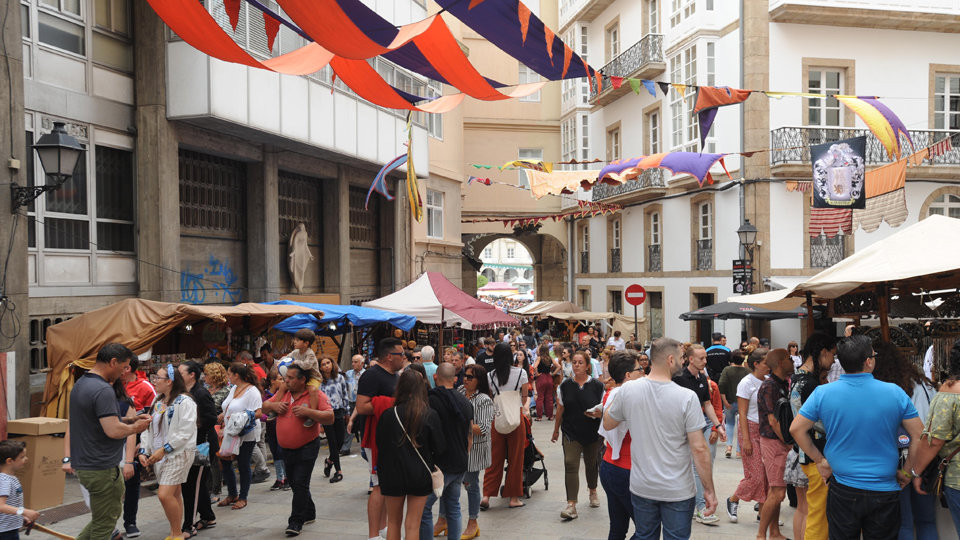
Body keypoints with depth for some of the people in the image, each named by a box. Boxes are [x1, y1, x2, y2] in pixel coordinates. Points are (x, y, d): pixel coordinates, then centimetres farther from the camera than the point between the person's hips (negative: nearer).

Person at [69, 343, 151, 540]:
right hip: (100, 468, -10)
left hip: (84, 463, 10)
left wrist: (131, 420, 13)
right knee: (104, 524, 2)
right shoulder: (103, 390, -21)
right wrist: (135, 428, -9)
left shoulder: (81, 384, 12)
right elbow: (113, 431, -27)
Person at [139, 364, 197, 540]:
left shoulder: (184, 402, -14)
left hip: (178, 454, -8)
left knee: (164, 494, -15)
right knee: (174, 495, 14)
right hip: (159, 455, 8)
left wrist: (164, 450, -19)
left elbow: (185, 432, -19)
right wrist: (143, 451, 4)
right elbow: (149, 428, 15)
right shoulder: (157, 402, 14)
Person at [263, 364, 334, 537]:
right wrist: (274, 406, -6)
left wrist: (308, 412, -29)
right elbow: (265, 405, 16)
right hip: (286, 449, 7)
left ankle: (296, 522, 0)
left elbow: (330, 418, -20)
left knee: (300, 484, -8)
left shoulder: (316, 395, -13)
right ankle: (309, 513, 35)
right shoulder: (283, 393, 5)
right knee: (294, 483, 17)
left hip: (306, 448, -7)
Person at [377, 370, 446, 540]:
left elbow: (380, 445, 0)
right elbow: (440, 448, -5)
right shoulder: (430, 415, -11)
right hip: (420, 475, 0)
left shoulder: (388, 415, -10)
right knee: (413, 525, 7)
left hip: (393, 475, 1)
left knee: (393, 522, 16)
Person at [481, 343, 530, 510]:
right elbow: (525, 397, 6)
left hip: (496, 418, 2)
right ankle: (513, 497, 12)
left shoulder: (490, 376, 0)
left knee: (494, 458, 9)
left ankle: (486, 495, 5)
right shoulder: (521, 373, -4)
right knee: (515, 458, 7)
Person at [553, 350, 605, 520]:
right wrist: (556, 431, 13)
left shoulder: (597, 386, -4)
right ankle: (571, 505, -16)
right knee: (570, 465, -13)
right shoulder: (565, 386, 1)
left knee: (591, 464, 18)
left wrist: (599, 413, -22)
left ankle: (593, 492, 46)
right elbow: (560, 410, 8)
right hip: (571, 433, 0)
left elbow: (605, 409, 0)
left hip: (593, 433, 0)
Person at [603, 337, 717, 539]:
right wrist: (709, 490, -6)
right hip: (678, 491, -3)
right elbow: (699, 449, -16)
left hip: (641, 488, 3)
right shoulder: (687, 397, -18)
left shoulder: (628, 390, -8)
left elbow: (607, 424, 8)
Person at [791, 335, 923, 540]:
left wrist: (820, 460, 4)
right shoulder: (895, 393, -8)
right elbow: (919, 436, -3)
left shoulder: (823, 393, -9)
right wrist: (907, 472, 6)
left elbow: (796, 429, -5)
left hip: (842, 490, 0)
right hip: (885, 492, 0)